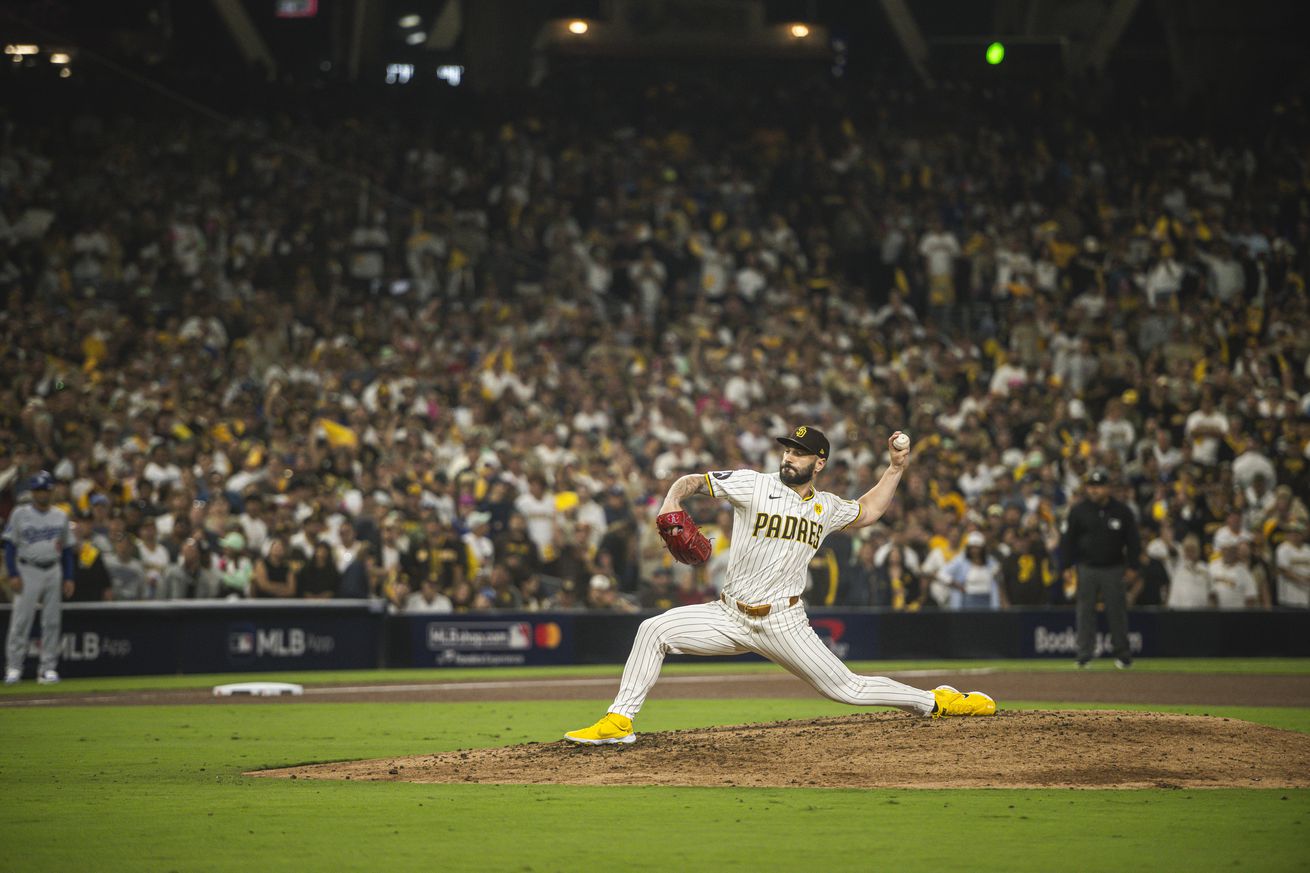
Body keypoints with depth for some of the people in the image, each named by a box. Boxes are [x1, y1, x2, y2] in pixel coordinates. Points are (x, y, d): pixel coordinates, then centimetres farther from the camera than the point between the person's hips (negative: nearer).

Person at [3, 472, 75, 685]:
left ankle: (48, 668, 6)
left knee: (52, 621, 1)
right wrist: (13, 575, -11)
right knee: (21, 620, -8)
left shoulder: (60, 516, 11)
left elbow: (67, 548, 13)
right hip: (28, 571, -3)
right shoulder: (20, 514, 2)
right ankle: (13, 667, -4)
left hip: (53, 572, 3)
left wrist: (68, 578, 5)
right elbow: (10, 545, -1)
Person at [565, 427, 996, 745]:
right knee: (654, 630, -19)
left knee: (846, 689, -3)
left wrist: (896, 467, 18)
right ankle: (619, 721, -11)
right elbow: (692, 481, -3)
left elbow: (867, 511, 29)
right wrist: (672, 500, -26)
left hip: (783, 623, 0)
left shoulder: (826, 507, 8)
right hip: (730, 616, 0)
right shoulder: (754, 485, -3)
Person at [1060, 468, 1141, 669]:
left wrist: (1132, 567, 1)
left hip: (1113, 569, 0)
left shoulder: (1122, 511, 1)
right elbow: (1068, 539, 5)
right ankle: (1084, 655, 4)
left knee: (1117, 612, 1)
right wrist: (1067, 566, -1)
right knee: (1085, 612, 0)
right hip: (1086, 568, 0)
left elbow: (1133, 540, 6)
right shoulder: (1079, 510, 1)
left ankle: (1122, 654, 10)